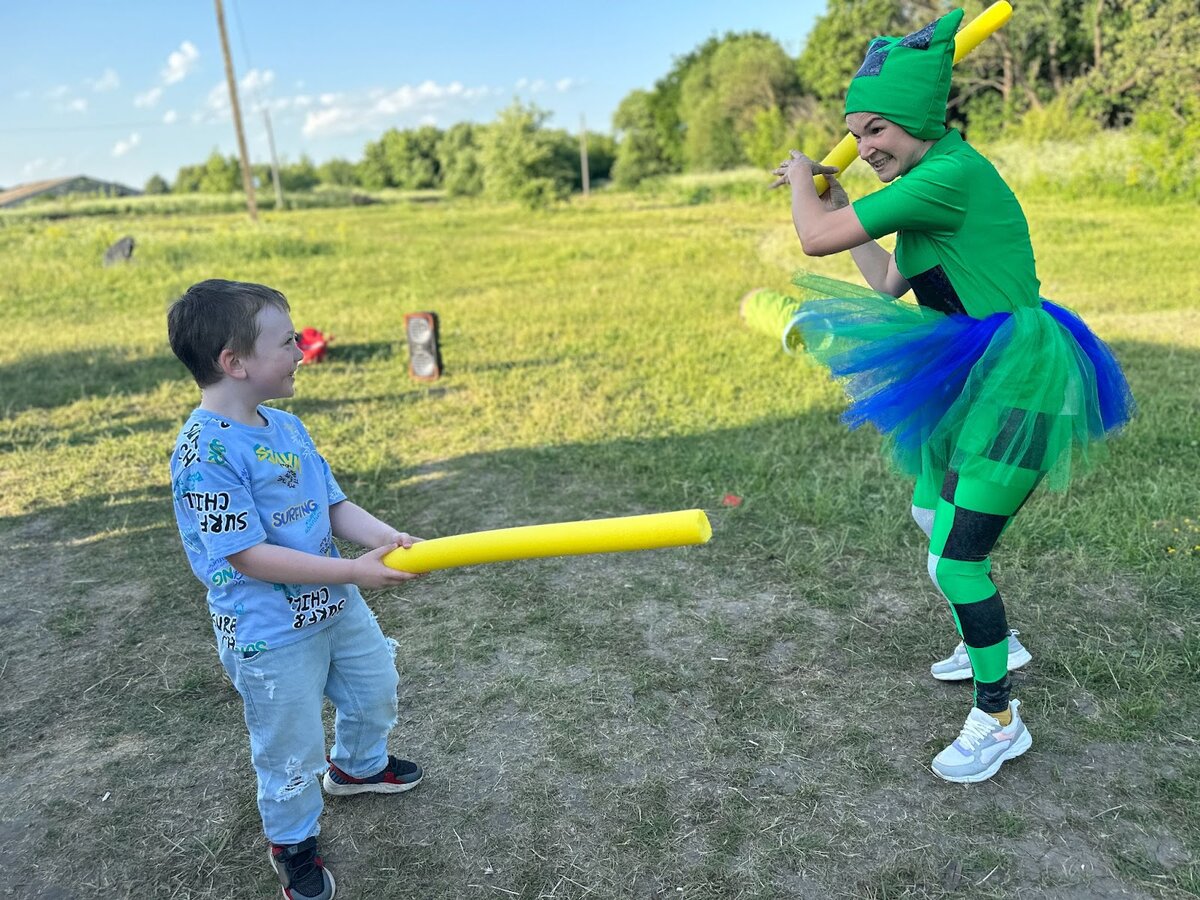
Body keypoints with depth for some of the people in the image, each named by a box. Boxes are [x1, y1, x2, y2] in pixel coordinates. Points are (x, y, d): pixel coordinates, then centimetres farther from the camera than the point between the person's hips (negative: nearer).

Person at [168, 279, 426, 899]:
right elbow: (249, 556, -28)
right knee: (293, 747, 12)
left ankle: (358, 764, 58)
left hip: (335, 606, 8)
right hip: (271, 634, -8)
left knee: (375, 688, 27)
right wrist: (354, 571, -27)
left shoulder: (286, 425, -1)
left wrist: (383, 536, -16)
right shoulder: (205, 452, -27)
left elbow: (333, 504, 3)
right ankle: (292, 841, 42)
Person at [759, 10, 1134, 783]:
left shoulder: (952, 174, -22)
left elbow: (818, 239, -23)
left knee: (955, 560, -9)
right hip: (971, 382, 11)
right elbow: (888, 284, 19)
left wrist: (802, 181, -1)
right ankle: (994, 641, 45)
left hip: (1017, 388, -10)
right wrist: (833, 194, 19)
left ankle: (999, 720, 11)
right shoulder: (929, 183, 9)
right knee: (931, 513, 24)